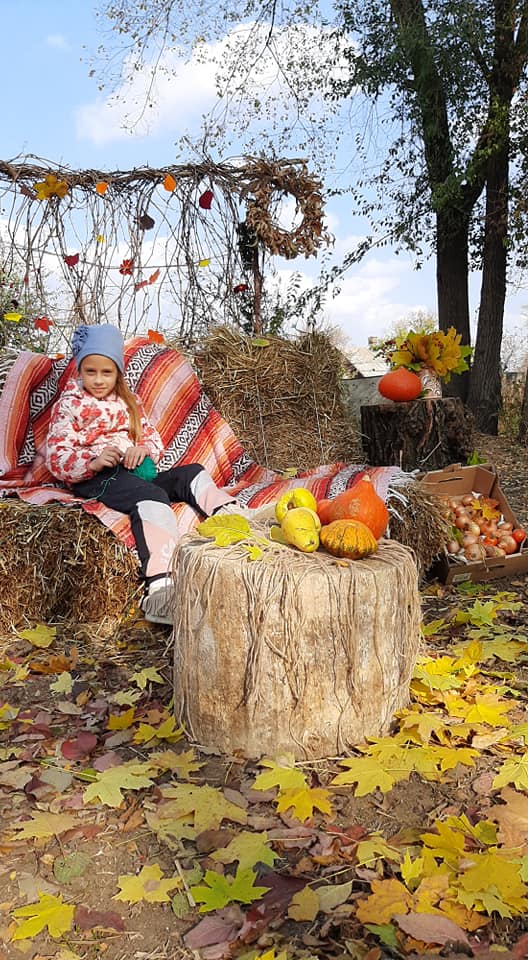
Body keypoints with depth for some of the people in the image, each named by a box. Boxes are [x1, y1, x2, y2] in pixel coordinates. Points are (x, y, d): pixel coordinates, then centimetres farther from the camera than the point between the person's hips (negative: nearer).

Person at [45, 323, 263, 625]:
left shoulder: (129, 401, 21)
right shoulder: (69, 406, 4)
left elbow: (154, 438, 20)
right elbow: (56, 458, -2)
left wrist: (144, 450, -6)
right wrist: (93, 462, -21)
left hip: (136, 471, 7)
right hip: (95, 479, -7)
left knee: (192, 473, -7)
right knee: (152, 497, -36)